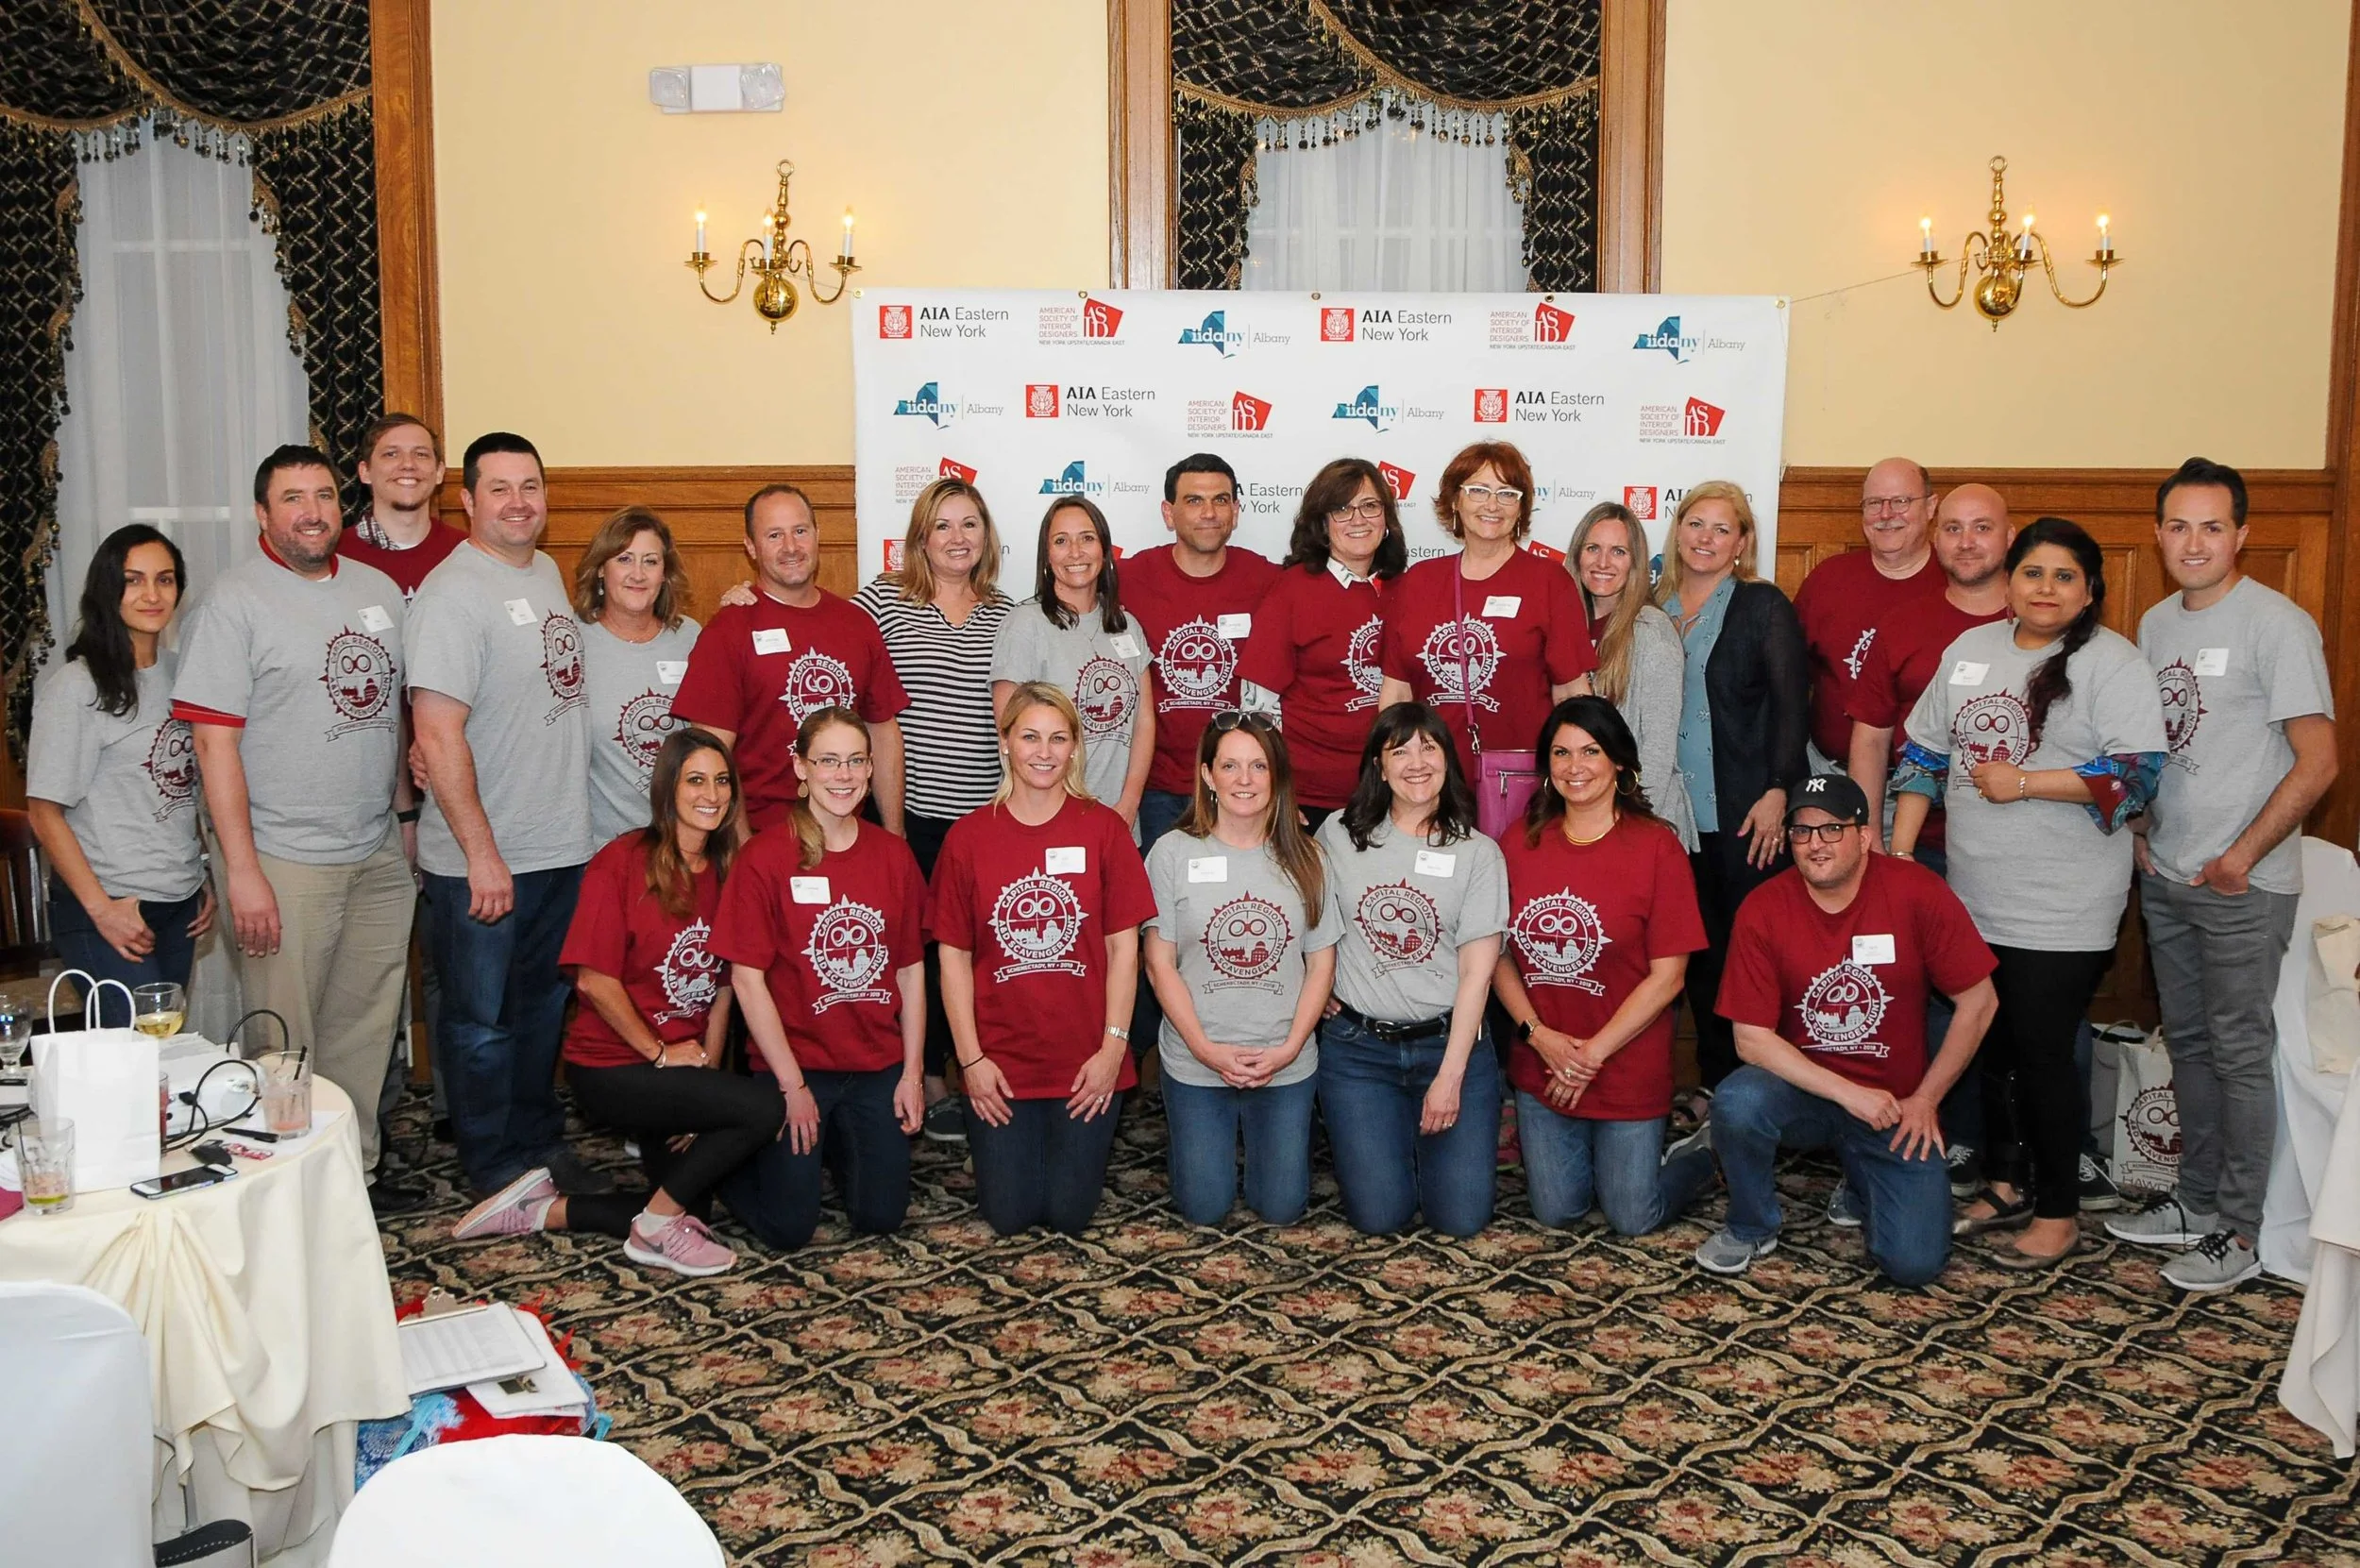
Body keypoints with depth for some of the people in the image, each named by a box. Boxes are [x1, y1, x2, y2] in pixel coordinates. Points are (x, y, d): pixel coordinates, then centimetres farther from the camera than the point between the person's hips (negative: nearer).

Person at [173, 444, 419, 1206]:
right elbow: (215, 741, -13)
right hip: (286, 859, -6)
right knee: (286, 1046, 2)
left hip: (380, 855, 6)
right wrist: (242, 869, -17)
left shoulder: (378, 588, 10)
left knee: (365, 1030, 14)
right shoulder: (235, 601, -9)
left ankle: (355, 1170, 27)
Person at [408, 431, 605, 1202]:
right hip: (482, 861, -8)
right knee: (483, 1021, 7)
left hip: (563, 847, 8)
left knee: (544, 1007, 20)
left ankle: (541, 1144, 35)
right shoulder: (454, 594, -17)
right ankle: (501, 1174, 21)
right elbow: (438, 734, -22)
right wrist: (481, 854, -21)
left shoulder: (547, 571, 9)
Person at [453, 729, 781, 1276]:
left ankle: (544, 1209, 18)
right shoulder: (624, 861, -13)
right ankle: (657, 1226, -5)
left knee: (688, 1214, 6)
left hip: (681, 1067, 7)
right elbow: (594, 980, -16)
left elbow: (722, 985, 4)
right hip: (612, 1068, -7)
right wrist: (660, 1053, -12)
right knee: (766, 1107, -24)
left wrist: (707, 1075, -4)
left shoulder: (725, 872, 4)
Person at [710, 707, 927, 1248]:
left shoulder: (893, 855, 1)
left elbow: (911, 968, 6)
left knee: (881, 1216, 4)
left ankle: (835, 1143, 34)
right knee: (790, 1226, -4)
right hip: (796, 1064, -4)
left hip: (878, 1067, 4)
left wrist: (912, 1072, 1)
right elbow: (747, 977, -12)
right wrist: (793, 1084, -12)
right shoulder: (766, 857, -12)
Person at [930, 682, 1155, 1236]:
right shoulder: (968, 837, -3)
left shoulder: (1103, 829, -4)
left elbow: (1123, 945, -2)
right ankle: (1013, 1145, 35)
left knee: (1070, 1212, 4)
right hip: (1000, 1061, 0)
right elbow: (953, 956, 0)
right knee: (1009, 1215, 4)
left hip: (1086, 1060, 0)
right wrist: (971, 1058, -6)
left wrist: (1113, 1047, -7)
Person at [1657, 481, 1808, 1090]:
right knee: (1698, 947, 6)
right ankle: (1714, 1084, 15)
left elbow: (1792, 703, -5)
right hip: (1675, 809, 4)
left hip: (1743, 811, -4)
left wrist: (1778, 791, -13)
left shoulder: (1764, 606, 0)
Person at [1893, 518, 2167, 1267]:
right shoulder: (1971, 649, 10)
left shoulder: (2112, 663, -8)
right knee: (1993, 1044, 15)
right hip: (1974, 898, 6)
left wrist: (2025, 782, -18)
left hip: (2061, 911, -6)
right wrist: (1899, 848, 8)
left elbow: (2140, 771, -17)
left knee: (2043, 1053, -1)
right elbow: (1924, 751, 14)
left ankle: (2058, 1214, 14)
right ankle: (2004, 1186, 30)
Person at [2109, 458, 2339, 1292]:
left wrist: (2243, 857, -16)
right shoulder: (2155, 624, 9)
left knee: (2239, 1051, 0)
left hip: (2243, 885, -7)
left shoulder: (2276, 625, -13)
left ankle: (2238, 1232, 9)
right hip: (2165, 874, 7)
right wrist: (2137, 828, 7)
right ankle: (2198, 1200, 29)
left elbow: (2317, 762, -15)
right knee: (2188, 1042, 16)